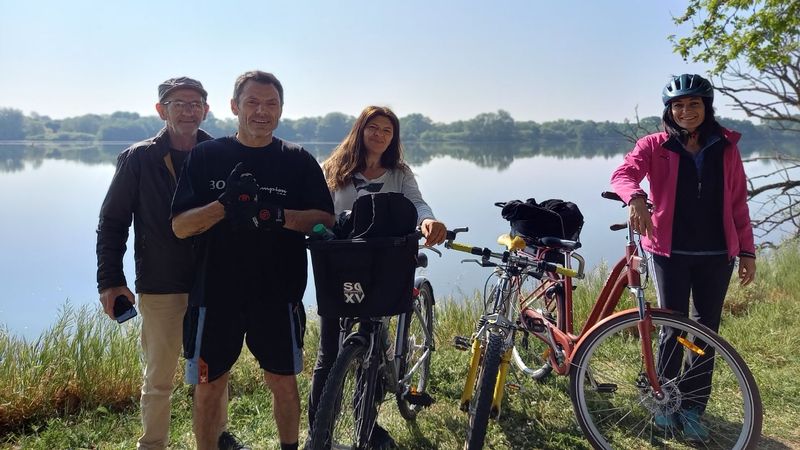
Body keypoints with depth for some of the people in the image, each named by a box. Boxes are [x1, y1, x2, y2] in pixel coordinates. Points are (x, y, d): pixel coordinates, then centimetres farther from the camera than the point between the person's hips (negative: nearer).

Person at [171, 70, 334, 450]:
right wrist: (224, 205, -22)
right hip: (215, 292, 0)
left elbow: (326, 220, -5)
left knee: (283, 384, 11)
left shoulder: (299, 161, 1)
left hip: (277, 294, 0)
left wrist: (277, 214, -22)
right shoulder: (205, 156, 1)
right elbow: (180, 226, -4)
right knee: (208, 389, 9)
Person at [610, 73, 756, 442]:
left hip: (716, 254, 3)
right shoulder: (655, 145, -2)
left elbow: (737, 202, 8)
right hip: (670, 251, -2)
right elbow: (623, 174, -19)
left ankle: (692, 408, 21)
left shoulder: (725, 148, 5)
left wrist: (747, 250, 6)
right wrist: (636, 198, -41)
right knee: (674, 329, 2)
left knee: (706, 330, 8)